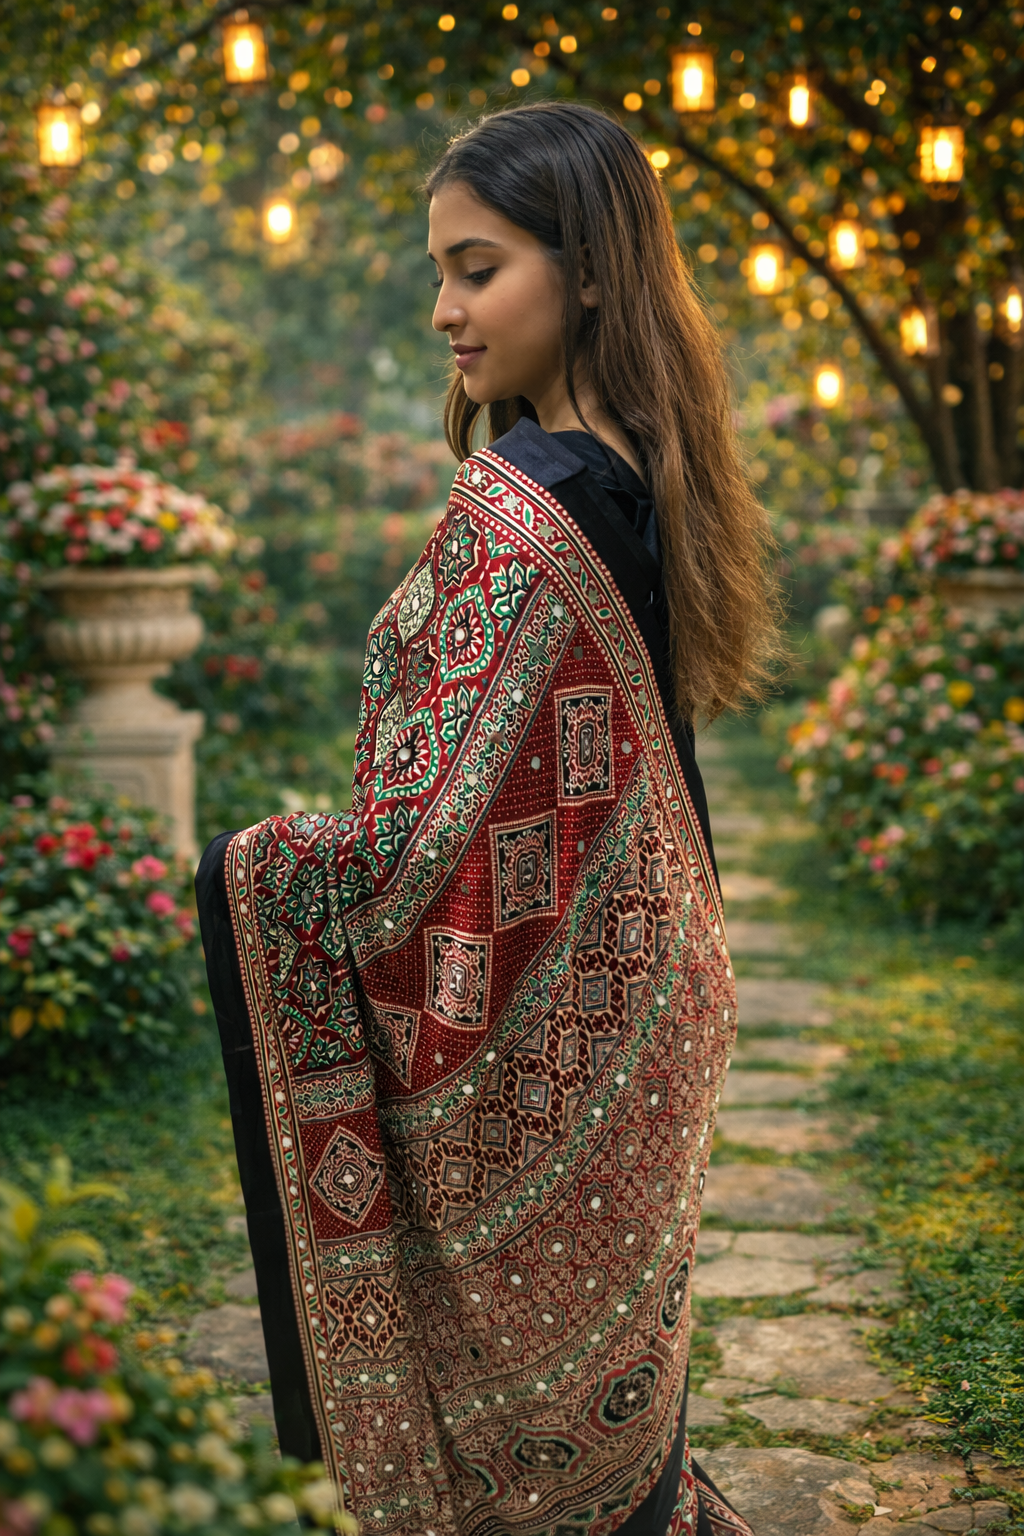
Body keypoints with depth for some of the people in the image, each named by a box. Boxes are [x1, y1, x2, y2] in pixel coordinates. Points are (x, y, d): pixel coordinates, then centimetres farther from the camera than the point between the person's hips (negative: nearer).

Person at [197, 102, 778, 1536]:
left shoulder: (512, 508, -24)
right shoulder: (642, 477, 4)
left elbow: (437, 839, -25)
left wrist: (241, 864, -12)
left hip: (521, 1048, -8)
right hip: (635, 998, 8)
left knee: (517, 1388, 9)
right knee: (614, 1369, 23)